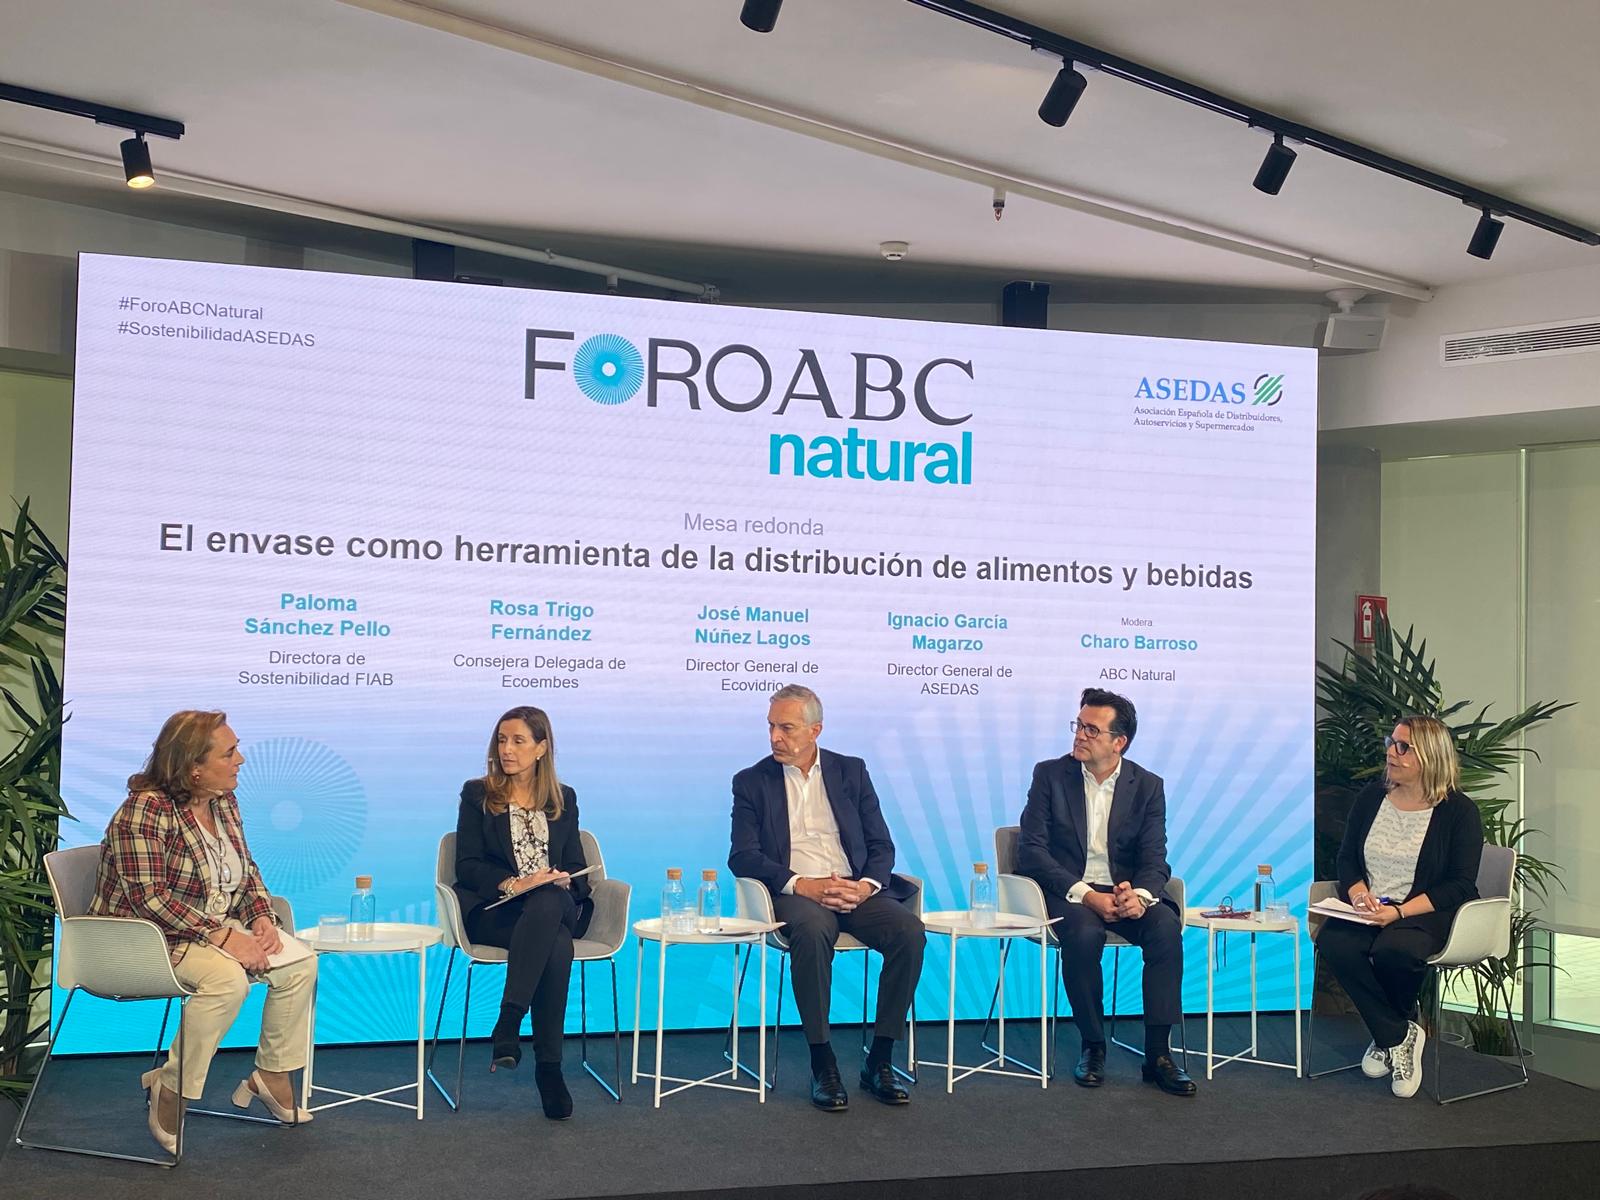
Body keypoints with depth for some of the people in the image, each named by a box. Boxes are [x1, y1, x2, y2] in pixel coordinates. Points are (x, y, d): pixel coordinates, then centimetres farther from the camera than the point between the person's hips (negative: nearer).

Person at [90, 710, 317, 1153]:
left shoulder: (223, 802, 5)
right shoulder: (146, 809, -21)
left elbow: (246, 870, 14)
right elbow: (149, 899, -26)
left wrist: (262, 917, -7)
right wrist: (222, 936, -29)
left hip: (217, 928, 8)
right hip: (147, 936, -8)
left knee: (300, 963, -9)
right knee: (227, 978, -34)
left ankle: (272, 1076, 6)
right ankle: (170, 1090, -16)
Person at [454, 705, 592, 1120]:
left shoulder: (564, 799, 19)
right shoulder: (477, 794, 11)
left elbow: (576, 866, 16)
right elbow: (467, 866, 1)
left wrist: (563, 883, -10)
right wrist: (513, 884, -18)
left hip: (555, 907, 2)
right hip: (493, 910, -2)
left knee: (547, 904, -39)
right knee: (556, 945, -36)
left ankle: (508, 1025, -40)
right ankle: (548, 1066, -36)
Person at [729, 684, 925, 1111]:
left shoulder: (851, 771, 14)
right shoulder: (752, 781, 9)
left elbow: (881, 845, 12)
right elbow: (742, 857, -1)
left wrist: (866, 885, -10)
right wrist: (802, 885, -16)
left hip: (855, 891, 3)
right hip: (795, 894, -2)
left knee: (910, 931, -26)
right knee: (812, 930, -37)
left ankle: (879, 1061, -14)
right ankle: (822, 1065, -25)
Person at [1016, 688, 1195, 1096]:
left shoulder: (1147, 785, 6)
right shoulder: (1050, 775, 1)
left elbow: (1154, 859, -1)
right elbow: (1032, 851, -8)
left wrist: (1140, 894, -26)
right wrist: (1085, 895, -21)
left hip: (1125, 892, 2)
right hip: (1067, 890, -2)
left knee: (1166, 926, -29)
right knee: (1084, 933, -34)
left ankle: (1158, 1052, -20)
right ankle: (1092, 1046, -14)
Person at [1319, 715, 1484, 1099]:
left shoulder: (1459, 811, -3)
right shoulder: (1371, 798, 11)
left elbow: (1460, 885, -8)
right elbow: (1346, 858, 14)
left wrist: (1399, 911, -21)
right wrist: (1358, 893, -9)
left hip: (1427, 913, -4)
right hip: (1370, 910, 4)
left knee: (1393, 949, -36)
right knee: (1334, 943, -28)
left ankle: (1387, 1035, -3)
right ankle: (1398, 1035, -12)